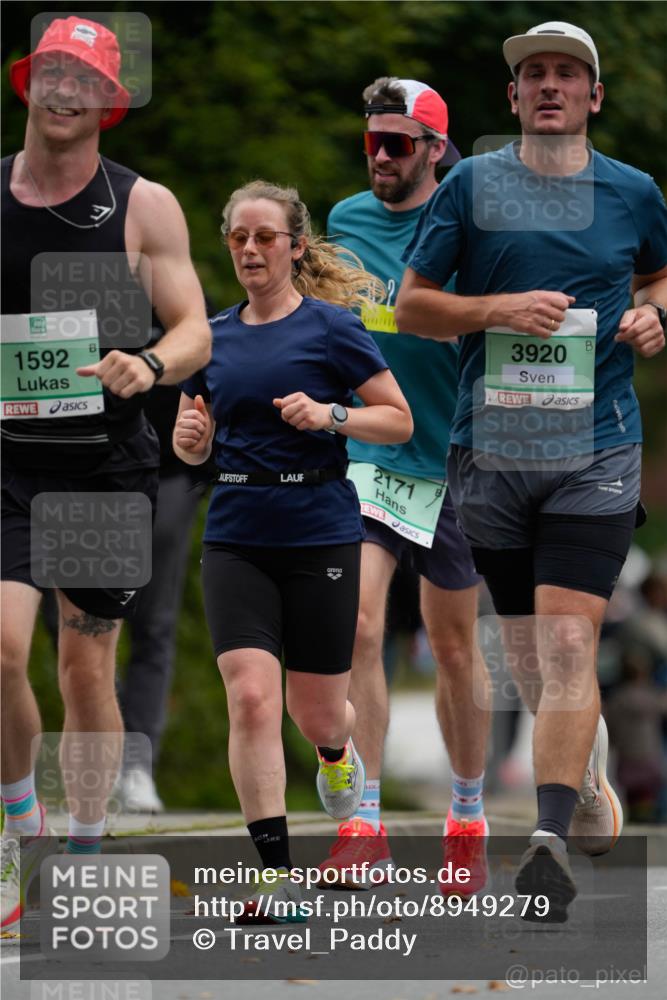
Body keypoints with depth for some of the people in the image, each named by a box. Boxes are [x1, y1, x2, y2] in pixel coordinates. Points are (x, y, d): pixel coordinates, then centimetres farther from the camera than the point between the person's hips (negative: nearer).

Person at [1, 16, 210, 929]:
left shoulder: (144, 205, 0)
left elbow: (195, 332, -2)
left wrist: (150, 364, -23)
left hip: (108, 462, 0)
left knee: (87, 665, 6)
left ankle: (83, 858, 20)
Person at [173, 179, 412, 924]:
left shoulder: (332, 327, -3)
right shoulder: (212, 337, 9)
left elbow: (400, 420, -2)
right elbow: (195, 448, 18)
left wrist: (330, 415, -18)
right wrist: (188, 436, -5)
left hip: (319, 533, -3)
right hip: (235, 539, 3)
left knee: (315, 713, 7)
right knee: (250, 696, -14)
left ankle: (338, 754, 45)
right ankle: (276, 869, -11)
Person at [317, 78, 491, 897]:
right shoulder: (346, 221, 6)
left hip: (450, 460, -2)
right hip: (362, 454, 2)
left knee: (455, 649, 9)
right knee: (356, 629, -13)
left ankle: (467, 820, 26)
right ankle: (364, 828, -12)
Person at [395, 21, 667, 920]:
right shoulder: (470, 188, 4)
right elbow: (410, 306, 4)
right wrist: (499, 310, -12)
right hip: (490, 453, 2)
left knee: (568, 648, -16)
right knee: (527, 652, 10)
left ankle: (552, 842, -22)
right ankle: (590, 785, 36)